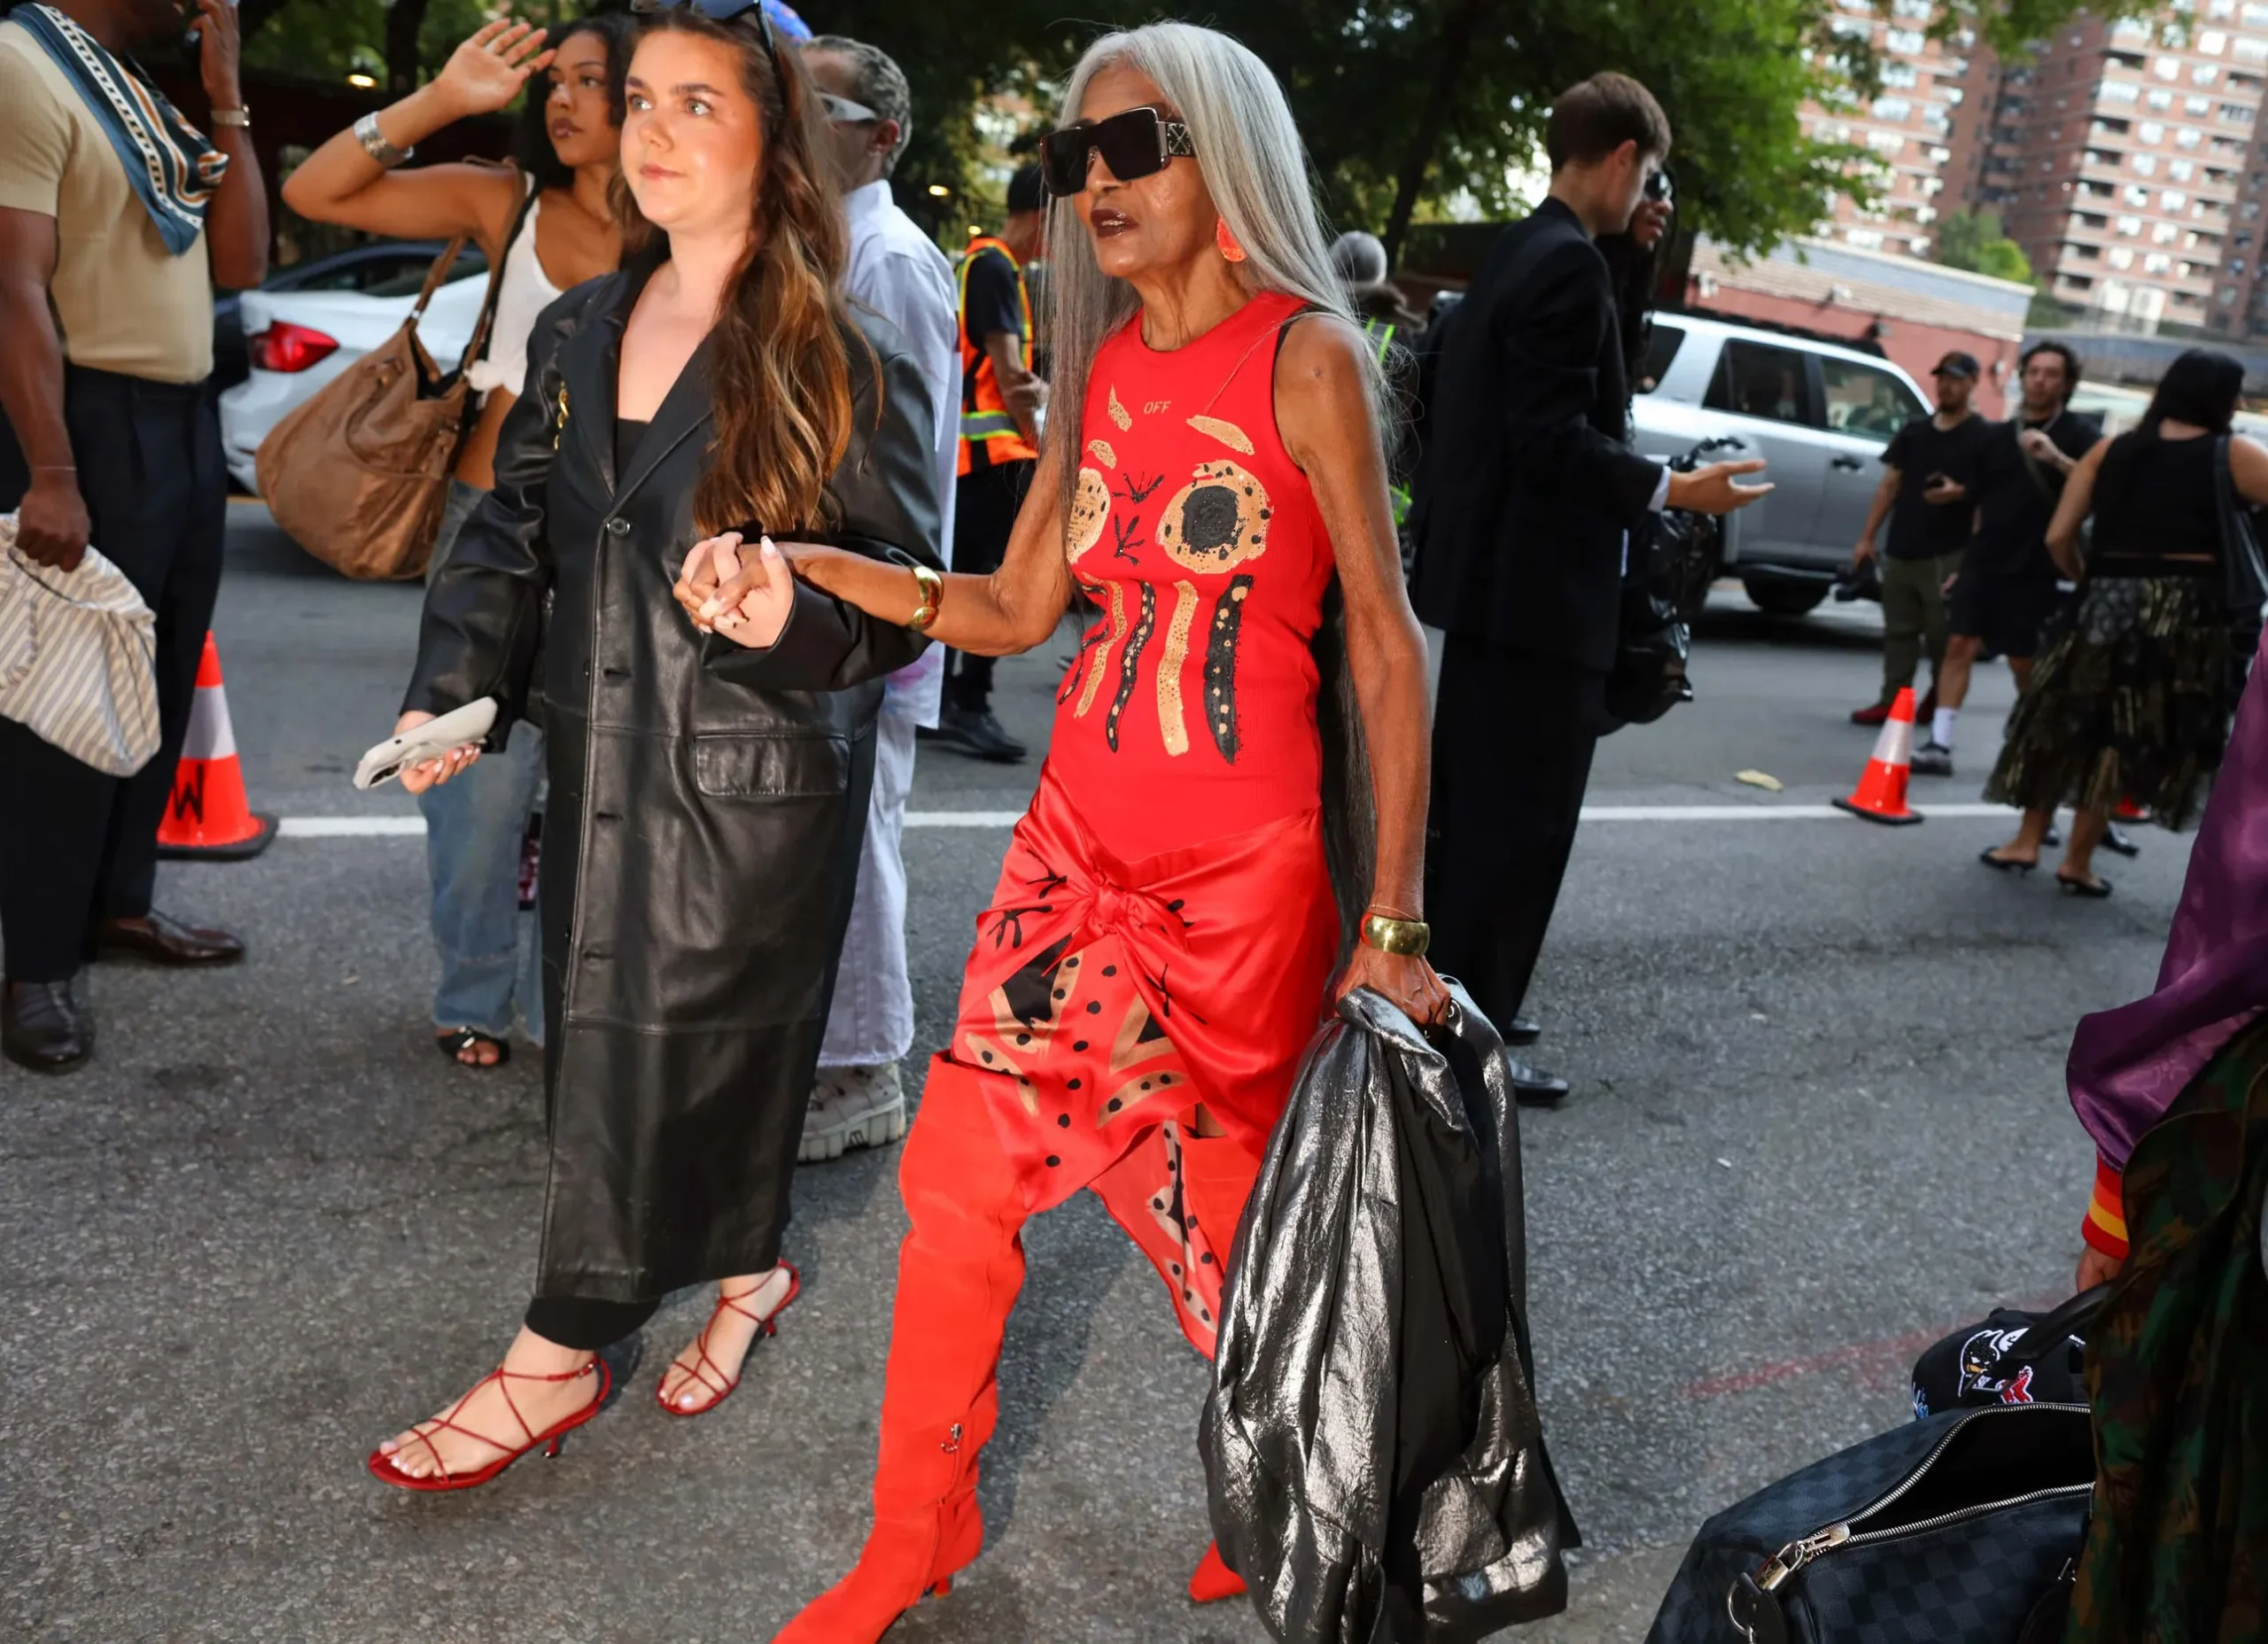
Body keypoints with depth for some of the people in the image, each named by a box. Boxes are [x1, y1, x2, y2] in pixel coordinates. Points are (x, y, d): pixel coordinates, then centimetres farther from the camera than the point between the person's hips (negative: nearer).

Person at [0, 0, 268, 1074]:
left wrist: (224, 99, 6)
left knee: (159, 686, 13)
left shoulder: (139, 92, 17)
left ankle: (119, 905, 26)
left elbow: (240, 264, 13)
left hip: (186, 421, 9)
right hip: (97, 423, -9)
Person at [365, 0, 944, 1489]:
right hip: (601, 760, 6)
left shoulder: (845, 364, -9)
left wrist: (793, 620, -28)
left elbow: (907, 596, -8)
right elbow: (514, 535, 14)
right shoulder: (577, 335, 10)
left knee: (656, 1053, 2)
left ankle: (555, 1364, 19)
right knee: (604, 1046, 13)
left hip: (757, 788, -6)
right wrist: (453, 689, 1)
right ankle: (747, 1273, 37)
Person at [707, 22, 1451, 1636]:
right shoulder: (1102, 367, 9)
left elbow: (1385, 643, -8)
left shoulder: (1304, 357, -8)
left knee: (1230, 1204, 7)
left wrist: (1390, 916, -11)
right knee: (962, 1171, 4)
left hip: (1247, 865, -5)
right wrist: (814, 567, -3)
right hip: (1082, 834, 5)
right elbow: (1021, 608, 10)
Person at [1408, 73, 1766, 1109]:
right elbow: (1555, 438, -23)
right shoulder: (1570, 264, -16)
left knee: (1469, 807, 18)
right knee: (1521, 821, -3)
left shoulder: (1514, 251, 14)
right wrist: (1673, 489, -18)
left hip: (1489, 575, 10)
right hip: (1539, 585, -10)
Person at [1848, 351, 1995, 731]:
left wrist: (1961, 492, -24)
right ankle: (1892, 701, 7)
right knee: (1898, 630, 5)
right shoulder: (1913, 431, 15)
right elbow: (1889, 485, 15)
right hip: (1901, 550, 5)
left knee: (1943, 633, -2)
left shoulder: (1984, 436, 0)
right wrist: (1867, 537, 10)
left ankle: (1941, 703, 10)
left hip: (1948, 554, -5)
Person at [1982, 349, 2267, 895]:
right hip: (2184, 610, -3)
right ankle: (2078, 862, 10)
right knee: (2123, 737, 4)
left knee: (2065, 721, 15)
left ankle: (2026, 843, 18)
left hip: (2105, 601, 3)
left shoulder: (2109, 449, 8)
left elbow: (2058, 536, 4)